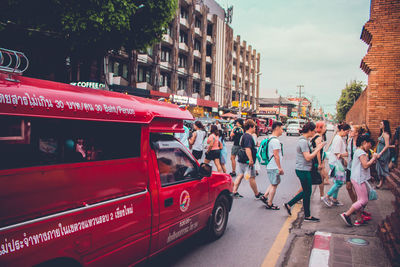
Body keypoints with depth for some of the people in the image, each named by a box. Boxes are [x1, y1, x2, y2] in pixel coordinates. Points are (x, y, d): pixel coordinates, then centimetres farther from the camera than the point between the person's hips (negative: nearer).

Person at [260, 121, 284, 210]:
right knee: (274, 185, 1)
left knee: (277, 182, 21)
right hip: (274, 167, -10)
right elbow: (276, 155, -21)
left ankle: (265, 197, 20)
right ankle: (269, 204, 10)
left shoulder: (270, 139, 13)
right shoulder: (275, 140, -19)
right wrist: (280, 168, -17)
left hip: (271, 166, 10)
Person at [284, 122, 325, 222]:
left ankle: (289, 205, 25)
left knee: (306, 191, 18)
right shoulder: (303, 141, -19)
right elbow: (308, 157, -23)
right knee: (307, 192, 2)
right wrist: (318, 148, -16)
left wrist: (316, 148, 7)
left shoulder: (304, 140, 13)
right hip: (303, 170, -10)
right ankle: (307, 216, 14)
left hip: (303, 170, 10)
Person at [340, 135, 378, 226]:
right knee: (364, 200, -6)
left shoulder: (359, 151, 18)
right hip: (359, 179, -11)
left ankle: (359, 220, 18)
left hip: (358, 178, 11)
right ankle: (346, 215, -5)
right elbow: (365, 165, -21)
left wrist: (372, 160, 13)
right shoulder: (361, 152, -14)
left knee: (361, 200, 13)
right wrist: (373, 158, -9)